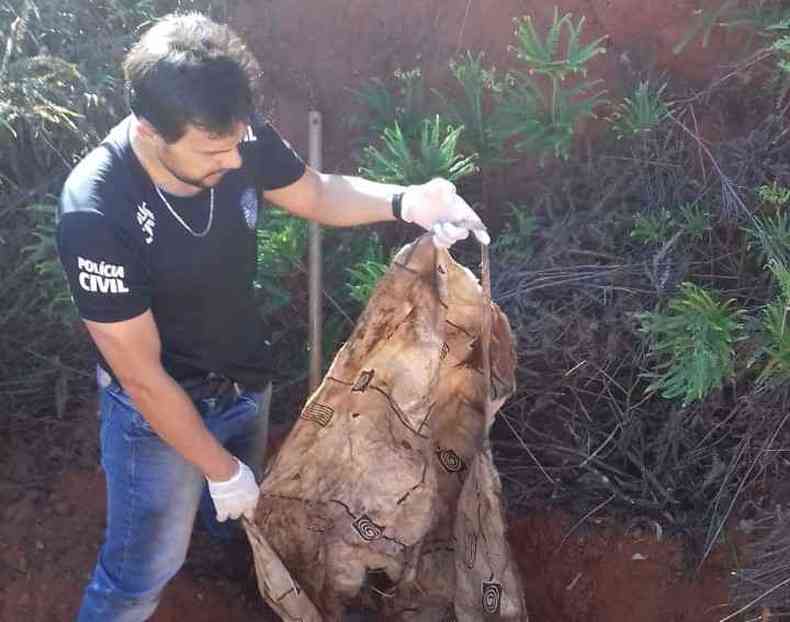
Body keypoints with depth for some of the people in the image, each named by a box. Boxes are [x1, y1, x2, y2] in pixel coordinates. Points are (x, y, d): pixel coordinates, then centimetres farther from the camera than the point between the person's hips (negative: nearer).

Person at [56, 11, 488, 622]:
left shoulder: (237, 138, -21)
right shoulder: (95, 213, -36)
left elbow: (315, 193, 0)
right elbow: (142, 376, -26)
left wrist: (405, 201, -19)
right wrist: (221, 469, -15)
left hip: (245, 381, 6)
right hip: (159, 410, -5)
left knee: (239, 517, 29)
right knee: (143, 573, 11)